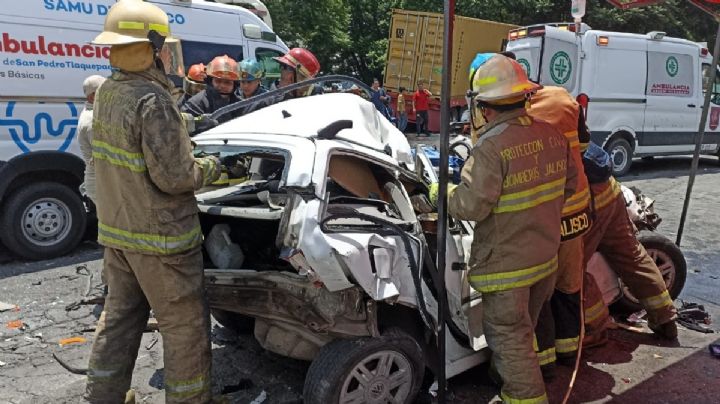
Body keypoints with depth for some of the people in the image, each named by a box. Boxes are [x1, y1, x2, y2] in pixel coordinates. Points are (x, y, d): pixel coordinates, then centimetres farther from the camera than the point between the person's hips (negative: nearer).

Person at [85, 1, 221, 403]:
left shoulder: (106, 92, 6)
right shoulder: (154, 101, -22)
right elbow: (173, 176, -23)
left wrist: (184, 128, 9)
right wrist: (212, 167, -5)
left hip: (116, 229, 9)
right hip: (160, 236, -9)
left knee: (120, 316, 20)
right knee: (185, 325, 5)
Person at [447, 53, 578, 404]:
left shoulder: (491, 147, -26)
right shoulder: (553, 134, -2)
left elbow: (470, 206, -26)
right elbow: (569, 182, 11)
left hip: (506, 265, -8)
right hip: (547, 256, 8)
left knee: (508, 338, 9)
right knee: (522, 329, 27)